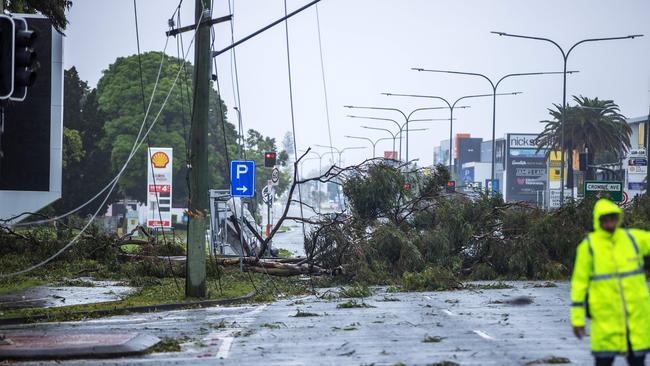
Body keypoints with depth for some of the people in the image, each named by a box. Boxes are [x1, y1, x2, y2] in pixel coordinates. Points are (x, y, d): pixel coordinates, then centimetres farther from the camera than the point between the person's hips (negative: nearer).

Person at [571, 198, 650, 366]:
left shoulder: (633, 238, 4)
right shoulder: (588, 246, -4)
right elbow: (579, 282, -2)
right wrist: (577, 318, -5)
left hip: (636, 313, 3)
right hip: (605, 317, -3)